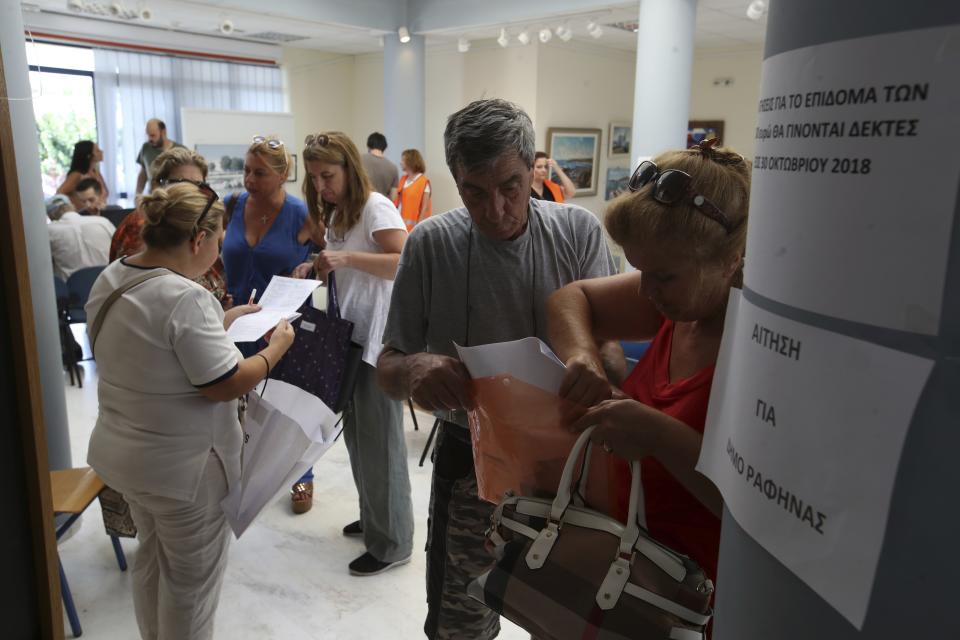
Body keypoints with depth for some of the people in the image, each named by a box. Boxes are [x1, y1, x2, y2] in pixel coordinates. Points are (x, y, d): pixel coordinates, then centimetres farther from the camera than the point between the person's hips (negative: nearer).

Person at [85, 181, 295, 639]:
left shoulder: (110, 278, 1)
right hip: (183, 467, -9)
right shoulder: (185, 297, -28)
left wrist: (222, 322, 14)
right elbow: (225, 384, -25)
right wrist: (275, 349, -10)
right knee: (192, 579, 11)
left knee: (152, 558, 27)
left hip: (123, 453, 9)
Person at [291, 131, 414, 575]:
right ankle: (373, 517, 34)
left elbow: (406, 262, -24)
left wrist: (346, 257, -30)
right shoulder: (335, 213, 16)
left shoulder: (375, 206, -11)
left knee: (378, 441, -1)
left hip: (379, 340, -9)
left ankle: (392, 543, 12)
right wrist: (319, 268, 1)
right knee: (356, 435, 17)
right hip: (349, 336, 9)